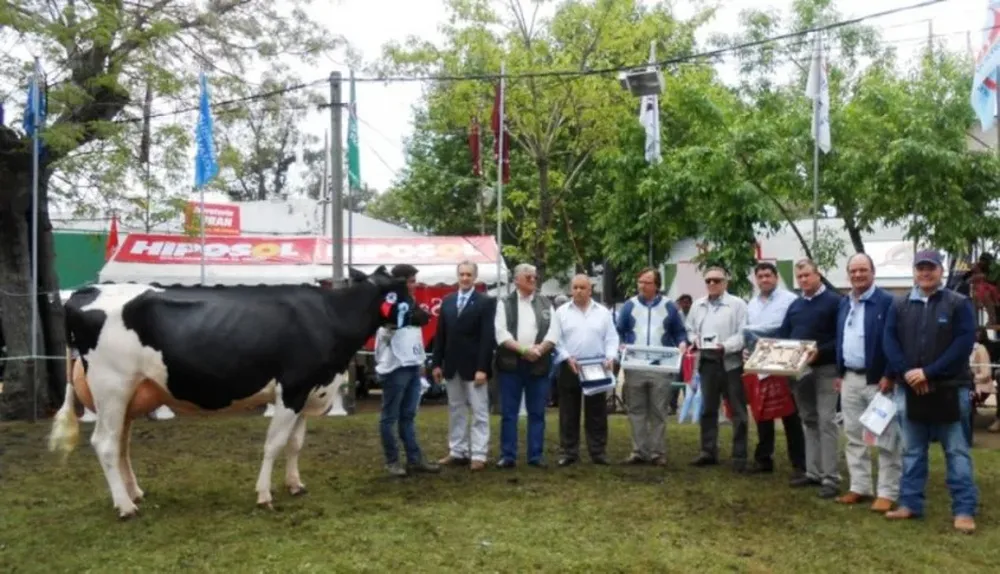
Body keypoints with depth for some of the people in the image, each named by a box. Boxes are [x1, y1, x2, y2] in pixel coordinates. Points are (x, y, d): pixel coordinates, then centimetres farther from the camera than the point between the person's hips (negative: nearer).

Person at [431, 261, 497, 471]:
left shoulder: (486, 302, -4)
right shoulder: (447, 301, 11)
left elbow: (488, 337, -11)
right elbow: (441, 335, 11)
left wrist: (482, 368, -17)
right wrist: (437, 363, 5)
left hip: (474, 367, -5)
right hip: (452, 366, 5)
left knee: (479, 412, 0)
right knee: (456, 411, 11)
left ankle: (478, 455, 3)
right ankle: (458, 452, 19)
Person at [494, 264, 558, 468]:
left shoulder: (546, 304, 12)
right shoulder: (504, 304, 5)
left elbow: (552, 333, 2)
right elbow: (501, 333, -6)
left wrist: (538, 349, -14)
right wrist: (523, 349, -16)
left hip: (538, 364, 2)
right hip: (511, 363, -2)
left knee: (537, 412, 5)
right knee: (509, 412, 1)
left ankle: (535, 455, 12)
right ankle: (508, 456, 6)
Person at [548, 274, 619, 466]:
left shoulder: (603, 312, 8)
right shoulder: (561, 312, 5)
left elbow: (611, 338, 4)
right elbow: (556, 340, 0)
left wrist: (610, 357, -12)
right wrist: (568, 358, -13)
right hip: (570, 367, 0)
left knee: (597, 413, 5)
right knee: (569, 413, 4)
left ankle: (598, 452, 12)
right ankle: (569, 452, 11)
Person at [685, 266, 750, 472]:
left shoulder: (737, 304, -4)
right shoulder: (697, 305, 14)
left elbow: (744, 333, -11)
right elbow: (690, 329, 19)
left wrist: (725, 346, -23)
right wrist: (694, 339, -2)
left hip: (731, 361, -5)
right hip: (707, 361, 5)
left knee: (738, 410, 0)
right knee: (708, 408, 12)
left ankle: (740, 455, 7)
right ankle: (708, 451, 22)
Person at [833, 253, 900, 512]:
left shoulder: (887, 302, -10)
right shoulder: (844, 303, 13)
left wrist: (889, 376, -17)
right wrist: (840, 373, 15)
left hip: (877, 379, -7)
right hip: (850, 379, 7)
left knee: (886, 439, 0)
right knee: (854, 437, 12)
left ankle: (887, 493, 7)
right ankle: (860, 487, 22)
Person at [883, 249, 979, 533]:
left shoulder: (959, 304, -1)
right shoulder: (899, 305, 9)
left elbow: (964, 343, -10)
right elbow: (889, 341, 2)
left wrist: (929, 372, -17)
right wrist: (907, 372, -13)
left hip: (949, 389, -3)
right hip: (909, 389, 4)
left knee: (956, 451, 1)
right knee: (912, 451, 11)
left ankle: (964, 510, 7)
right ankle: (910, 504, 19)